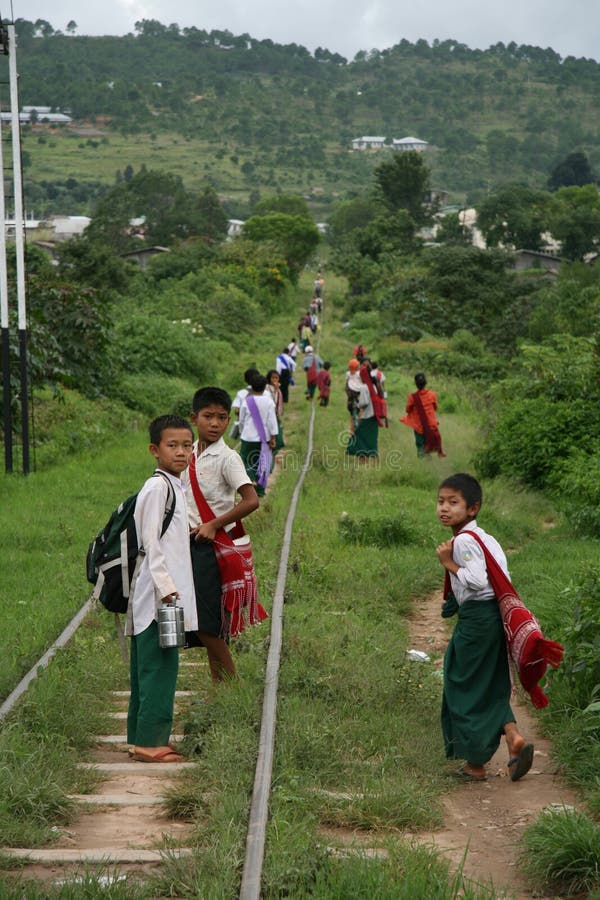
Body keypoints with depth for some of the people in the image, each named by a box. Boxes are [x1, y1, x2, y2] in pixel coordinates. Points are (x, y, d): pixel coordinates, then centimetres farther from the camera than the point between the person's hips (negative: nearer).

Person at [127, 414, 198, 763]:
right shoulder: (158, 487, -12)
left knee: (150, 667, 13)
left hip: (168, 593, 10)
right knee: (159, 666, -8)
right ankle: (148, 740, -5)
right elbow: (151, 541, -17)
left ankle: (143, 736, 19)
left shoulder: (176, 487, 18)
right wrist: (165, 585, -22)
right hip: (158, 594, -10)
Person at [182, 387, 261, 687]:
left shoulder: (227, 458, -11)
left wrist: (214, 525, -16)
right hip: (188, 541, 7)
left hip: (212, 544, -7)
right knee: (203, 627, 9)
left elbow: (251, 501, -21)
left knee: (208, 623, -8)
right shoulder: (189, 454, 10)